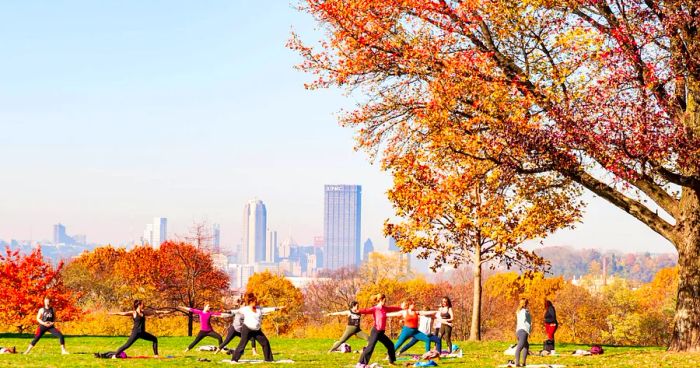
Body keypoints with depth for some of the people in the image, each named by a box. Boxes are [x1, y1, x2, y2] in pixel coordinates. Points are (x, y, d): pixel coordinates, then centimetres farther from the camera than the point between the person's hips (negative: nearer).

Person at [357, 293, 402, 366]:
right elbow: (366, 310, -29)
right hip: (376, 331, -9)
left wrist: (401, 308, 41)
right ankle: (361, 363, -17)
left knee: (390, 345, 17)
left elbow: (393, 308, 27)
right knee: (370, 347, -16)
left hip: (381, 332, 9)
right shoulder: (375, 309, -13)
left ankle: (391, 362, 31)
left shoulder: (385, 309, 10)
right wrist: (358, 311, -48)